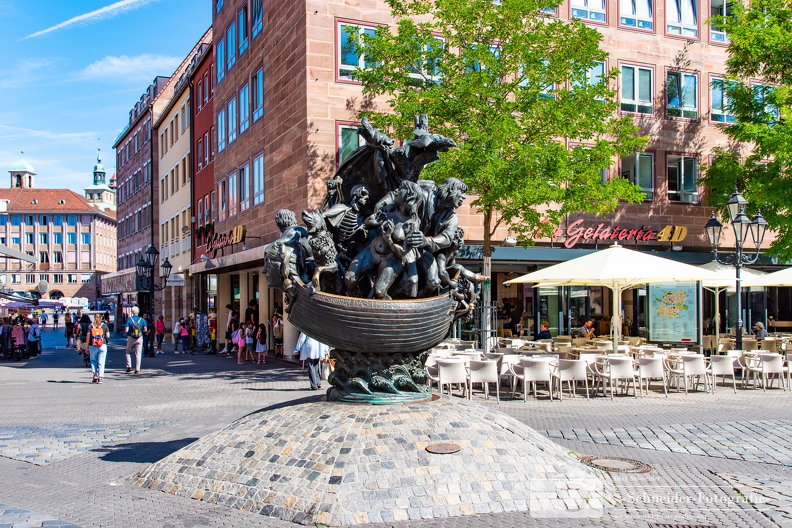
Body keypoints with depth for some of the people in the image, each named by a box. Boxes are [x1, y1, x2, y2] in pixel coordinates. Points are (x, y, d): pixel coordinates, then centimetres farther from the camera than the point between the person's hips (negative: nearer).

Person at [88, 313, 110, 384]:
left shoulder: (90, 326, 0)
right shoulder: (104, 325, 0)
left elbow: (88, 337, -1)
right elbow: (108, 336, 0)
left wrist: (87, 347, 5)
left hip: (93, 346, 0)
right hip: (102, 345, 0)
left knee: (93, 360, 19)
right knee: (101, 362, 3)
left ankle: (95, 374, 2)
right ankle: (100, 377, -3)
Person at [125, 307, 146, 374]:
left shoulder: (129, 320, -5)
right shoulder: (142, 320, 0)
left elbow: (126, 330, -11)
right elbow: (145, 330, -2)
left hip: (131, 338, -1)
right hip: (139, 338, 1)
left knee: (128, 352, 18)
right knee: (138, 354, 4)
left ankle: (129, 366, 8)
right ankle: (137, 369, 2)